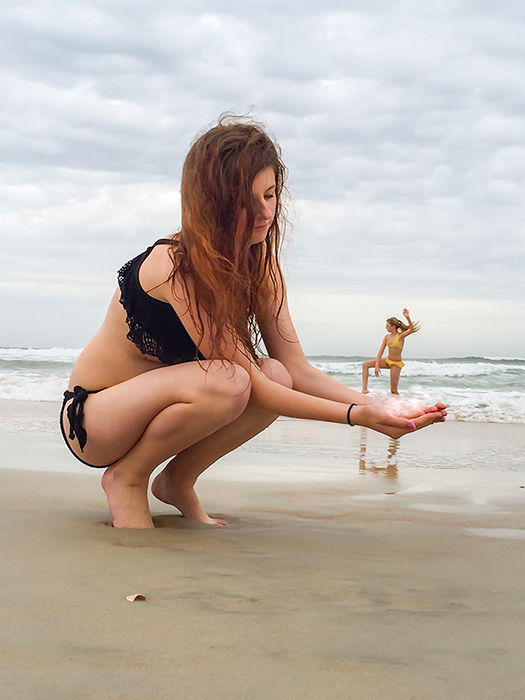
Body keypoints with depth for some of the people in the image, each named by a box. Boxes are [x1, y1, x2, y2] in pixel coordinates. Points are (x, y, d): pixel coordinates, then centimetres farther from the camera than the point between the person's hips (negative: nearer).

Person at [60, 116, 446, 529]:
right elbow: (248, 384, -29)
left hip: (152, 408, 7)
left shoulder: (260, 265, -3)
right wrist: (354, 415, -33)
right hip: (91, 419, -7)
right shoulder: (176, 266, -28)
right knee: (225, 383, -34)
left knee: (275, 376, -18)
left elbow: (296, 368, -8)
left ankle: (177, 482, 1)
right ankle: (126, 477, -9)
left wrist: (378, 407, -23)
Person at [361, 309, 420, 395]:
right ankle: (364, 388, -9)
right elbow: (381, 351, -2)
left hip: (396, 364, -6)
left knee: (394, 390, -4)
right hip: (387, 361, 6)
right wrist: (376, 366, -10)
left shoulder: (400, 336, -15)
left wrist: (408, 318, -49)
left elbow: (411, 329, -33)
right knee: (365, 364, -5)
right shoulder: (387, 337, 1)